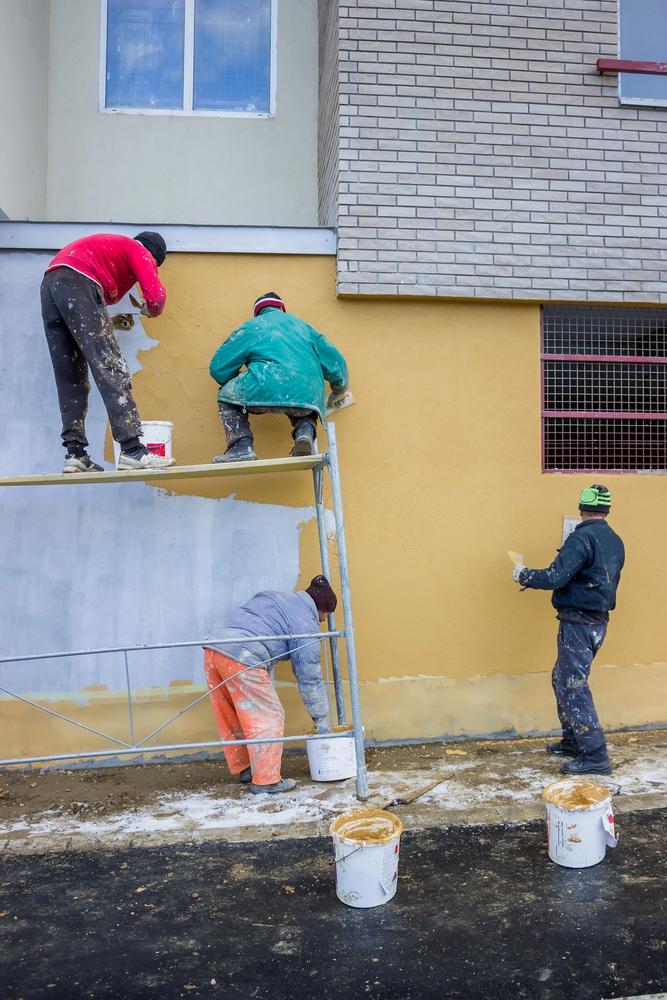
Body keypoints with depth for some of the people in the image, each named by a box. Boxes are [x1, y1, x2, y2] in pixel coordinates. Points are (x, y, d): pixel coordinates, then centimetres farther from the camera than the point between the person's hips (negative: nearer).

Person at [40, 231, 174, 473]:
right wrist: (150, 310, 20)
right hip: (78, 283, -8)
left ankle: (75, 453, 1)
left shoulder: (113, 245, 36)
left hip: (49, 285, 8)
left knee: (69, 378, 7)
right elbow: (156, 297, 0)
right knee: (110, 367, -13)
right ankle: (132, 450, -21)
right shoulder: (140, 251, 13)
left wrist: (110, 321, 28)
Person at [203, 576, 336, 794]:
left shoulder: (275, 597, 26)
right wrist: (320, 718, 14)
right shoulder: (306, 622, 3)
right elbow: (309, 676, 5)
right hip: (242, 658, -9)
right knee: (267, 719, 4)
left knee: (231, 718, 20)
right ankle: (266, 780, 8)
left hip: (213, 645, 9)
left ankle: (242, 768, 34)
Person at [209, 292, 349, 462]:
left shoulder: (250, 327, 23)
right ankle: (305, 430, 4)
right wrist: (338, 392, 50)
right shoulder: (302, 325, 32)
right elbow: (336, 363, 31)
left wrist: (237, 382, 40)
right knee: (301, 411, 38)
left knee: (226, 396, 21)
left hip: (266, 389, -4)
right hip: (309, 396, 4)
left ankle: (241, 446, 0)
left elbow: (218, 368, 19)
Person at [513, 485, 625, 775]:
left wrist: (524, 575, -7)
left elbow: (555, 577, -23)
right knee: (563, 678, 20)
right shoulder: (615, 542, 11)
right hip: (598, 621, 9)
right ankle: (572, 741, 27)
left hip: (577, 622, -9)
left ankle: (595, 756, -5)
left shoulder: (582, 537, -16)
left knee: (573, 687, -5)